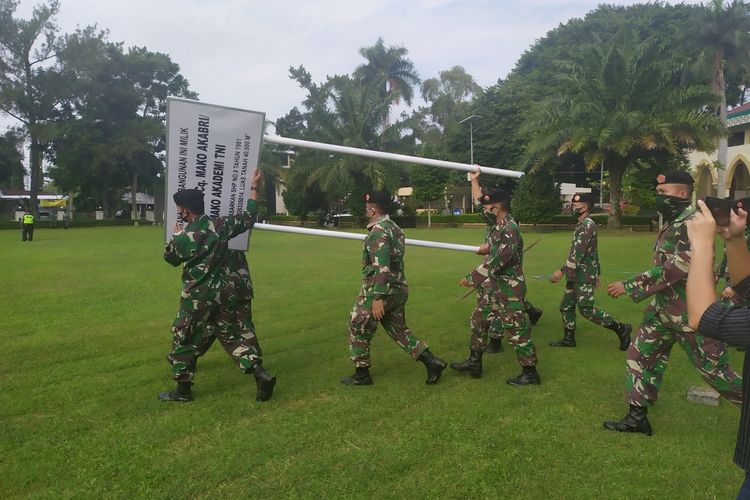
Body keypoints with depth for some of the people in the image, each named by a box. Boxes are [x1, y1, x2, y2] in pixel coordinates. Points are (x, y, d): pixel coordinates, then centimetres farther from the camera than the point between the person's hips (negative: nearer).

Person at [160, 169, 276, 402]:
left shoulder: (182, 237, -13)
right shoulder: (220, 224, -3)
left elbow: (170, 257, 8)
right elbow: (248, 218, 12)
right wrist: (253, 188, 21)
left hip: (199, 296, -4)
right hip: (227, 291, 4)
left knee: (184, 338, 12)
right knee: (237, 334, 11)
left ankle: (183, 389, 21)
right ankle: (261, 375, 0)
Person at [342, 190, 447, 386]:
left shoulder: (378, 231, -17)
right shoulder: (395, 228, 13)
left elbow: (381, 268, -25)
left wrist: (378, 298, -26)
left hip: (379, 291, -9)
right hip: (399, 289, 9)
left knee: (358, 329, 8)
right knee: (398, 329, 17)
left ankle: (361, 375, 17)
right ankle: (432, 362, 10)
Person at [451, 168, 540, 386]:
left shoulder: (510, 230, -22)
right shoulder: (495, 223, 6)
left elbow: (496, 262, -27)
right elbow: (479, 203, 23)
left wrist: (472, 278, -22)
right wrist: (474, 180, 22)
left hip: (509, 289, -10)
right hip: (494, 287, 10)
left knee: (516, 330, -2)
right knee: (478, 321, 16)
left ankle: (530, 373, 9)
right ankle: (474, 362, 29)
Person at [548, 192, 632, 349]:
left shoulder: (587, 225, -17)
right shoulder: (584, 225, 15)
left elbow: (578, 253, -25)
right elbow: (592, 252, 21)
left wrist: (562, 271, -26)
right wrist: (596, 274, 26)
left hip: (584, 277, -10)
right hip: (577, 275, 10)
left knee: (586, 309, -7)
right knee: (566, 306, 12)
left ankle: (621, 329, 4)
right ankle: (568, 339, 22)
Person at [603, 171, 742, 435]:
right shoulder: (671, 223, 10)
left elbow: (676, 268, -27)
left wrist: (629, 286, -25)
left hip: (691, 313, -9)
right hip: (663, 309, 9)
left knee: (714, 370, 1)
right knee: (640, 355, 10)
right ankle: (637, 417, 20)